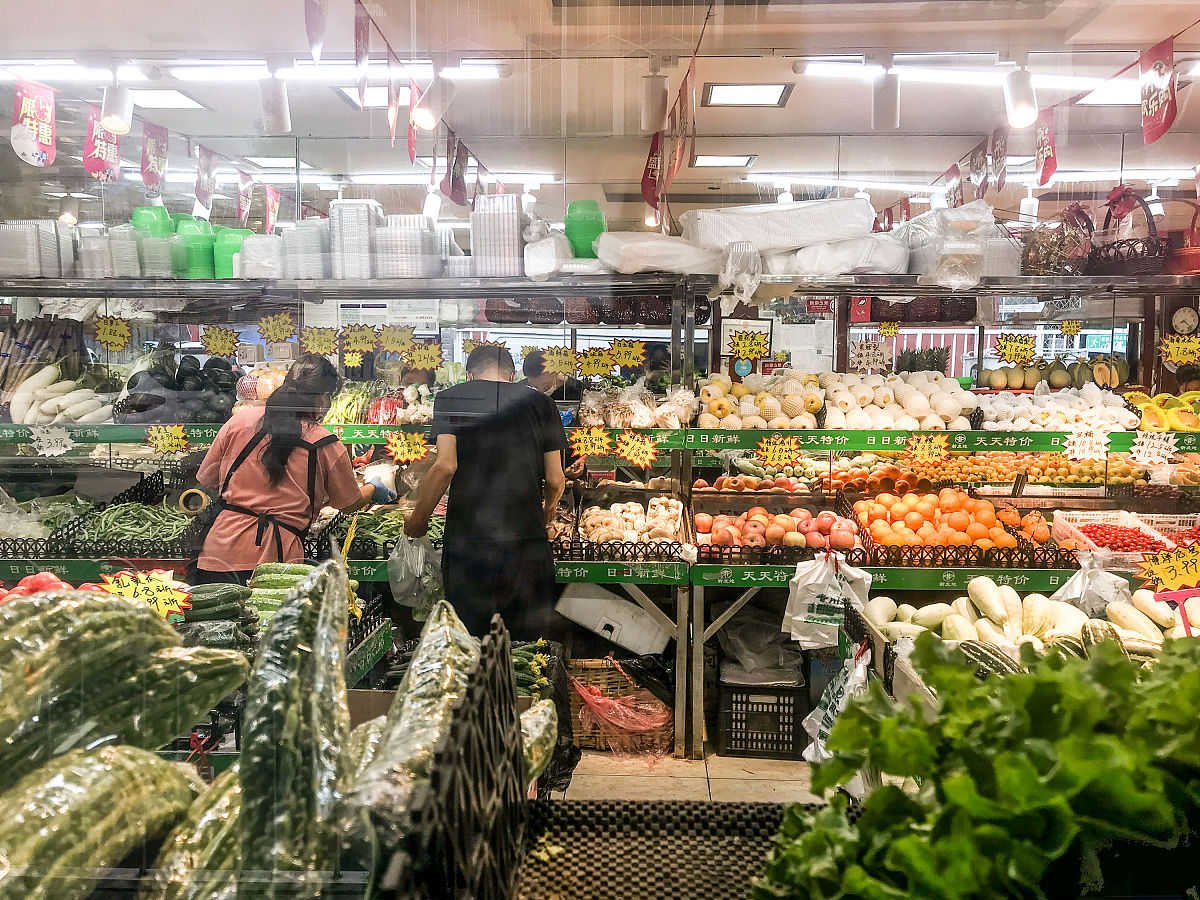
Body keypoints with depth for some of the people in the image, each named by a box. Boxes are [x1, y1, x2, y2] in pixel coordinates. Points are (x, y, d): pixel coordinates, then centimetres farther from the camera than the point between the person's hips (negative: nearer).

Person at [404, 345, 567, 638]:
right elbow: (555, 479, 5)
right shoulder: (539, 403, 7)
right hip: (526, 540, 1)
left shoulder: (449, 399, 4)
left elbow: (445, 466, -8)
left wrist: (417, 520, 5)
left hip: (466, 540, -1)